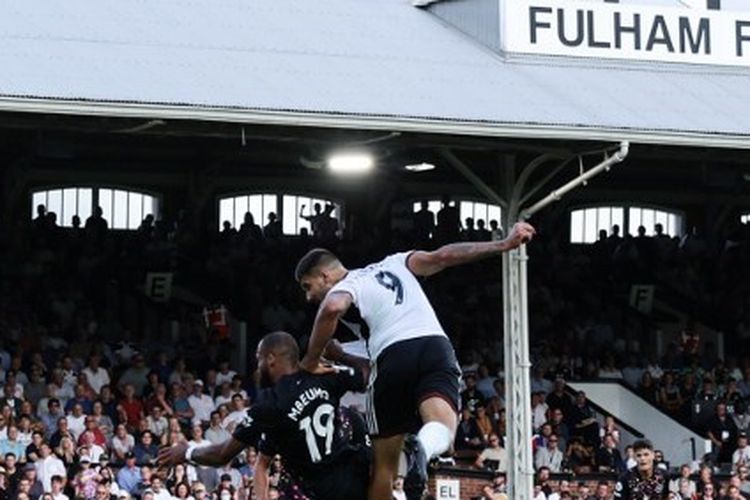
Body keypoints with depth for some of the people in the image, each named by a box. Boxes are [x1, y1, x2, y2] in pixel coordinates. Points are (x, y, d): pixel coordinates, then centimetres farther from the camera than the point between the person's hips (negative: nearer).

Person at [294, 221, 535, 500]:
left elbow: (332, 309, -13)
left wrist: (310, 362, -2)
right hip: (437, 347, 3)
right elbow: (442, 257, 18)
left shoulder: (343, 289, 12)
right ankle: (424, 446, -52)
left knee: (384, 465, 9)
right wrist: (504, 245, 21)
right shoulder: (394, 264, 28)